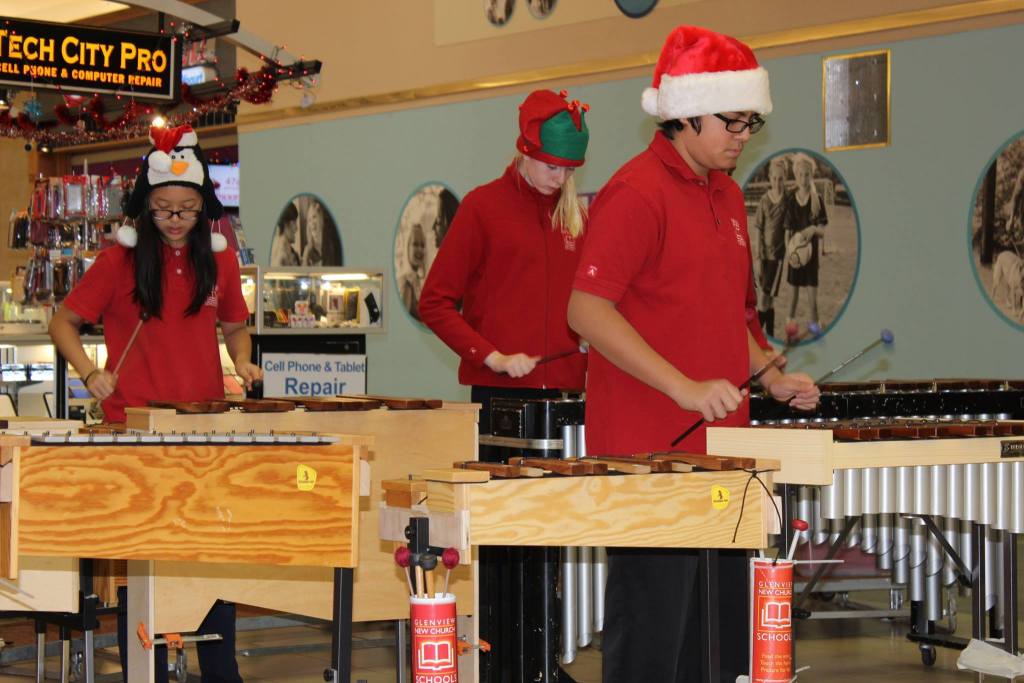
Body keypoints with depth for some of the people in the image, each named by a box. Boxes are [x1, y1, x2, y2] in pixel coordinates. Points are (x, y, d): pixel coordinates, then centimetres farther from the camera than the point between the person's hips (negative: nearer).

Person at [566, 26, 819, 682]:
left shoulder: (727, 195, 16)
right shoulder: (636, 193, -12)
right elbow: (586, 310, -19)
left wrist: (772, 378, 9)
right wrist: (685, 388, -23)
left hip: (720, 450, 9)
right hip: (648, 454, -9)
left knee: (728, 620, 13)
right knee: (651, 629, -2)